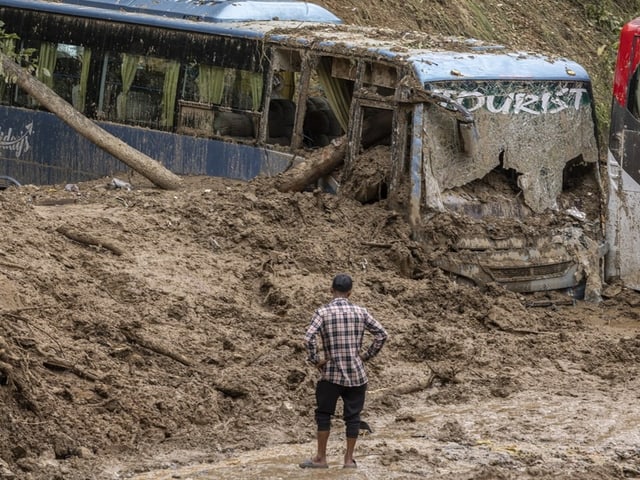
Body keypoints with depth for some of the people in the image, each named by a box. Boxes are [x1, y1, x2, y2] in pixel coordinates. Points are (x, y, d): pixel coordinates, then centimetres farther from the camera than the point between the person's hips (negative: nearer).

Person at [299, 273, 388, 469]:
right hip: (357, 375, 2)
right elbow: (382, 334, 1)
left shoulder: (323, 312, -7)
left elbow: (308, 338, -19)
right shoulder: (360, 312, 0)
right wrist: (367, 355, 8)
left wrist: (315, 360, -7)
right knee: (352, 416, 9)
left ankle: (321, 458, 11)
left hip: (331, 374, -2)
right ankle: (349, 459, 12)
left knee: (323, 414, 10)